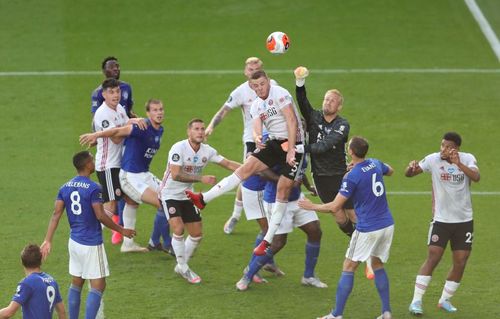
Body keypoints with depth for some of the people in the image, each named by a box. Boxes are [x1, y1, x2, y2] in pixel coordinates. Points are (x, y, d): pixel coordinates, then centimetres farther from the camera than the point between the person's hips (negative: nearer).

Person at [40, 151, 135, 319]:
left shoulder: (65, 188, 5)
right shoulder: (93, 188, -16)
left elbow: (56, 215, 0)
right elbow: (101, 216, -17)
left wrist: (47, 241, -1)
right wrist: (122, 231, -5)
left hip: (74, 242, 7)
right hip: (91, 244, -7)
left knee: (76, 285, 15)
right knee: (98, 287, -2)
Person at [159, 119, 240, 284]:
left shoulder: (207, 151, -5)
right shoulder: (179, 148, -23)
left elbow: (228, 164, 2)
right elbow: (175, 175, -30)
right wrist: (202, 179, -33)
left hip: (187, 196, 7)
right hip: (170, 194, -7)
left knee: (197, 235, 7)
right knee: (178, 229, -21)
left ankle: (182, 266, 27)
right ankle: (183, 269, -5)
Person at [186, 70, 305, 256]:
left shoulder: (279, 94, -11)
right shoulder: (256, 106, 10)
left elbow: (291, 120, -17)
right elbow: (257, 130, 2)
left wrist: (291, 150, -20)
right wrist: (257, 138, -25)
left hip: (293, 143, -6)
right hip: (274, 143, 6)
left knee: (283, 188, -10)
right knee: (247, 167, -9)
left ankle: (267, 241, -9)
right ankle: (203, 199, -12)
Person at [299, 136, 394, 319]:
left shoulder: (352, 177, -17)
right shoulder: (375, 164, 3)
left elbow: (334, 207, -14)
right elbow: (390, 171, 30)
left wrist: (312, 206, 2)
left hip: (368, 229, -7)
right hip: (387, 225, 7)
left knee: (348, 268, 3)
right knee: (378, 265, 20)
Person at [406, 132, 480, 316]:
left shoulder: (468, 159, -7)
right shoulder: (433, 159, -9)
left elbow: (476, 177, -26)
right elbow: (409, 174, -11)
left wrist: (458, 164, -40)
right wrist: (411, 168, -35)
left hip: (464, 220, 2)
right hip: (441, 219, -2)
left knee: (460, 263, 4)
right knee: (432, 258, -10)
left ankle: (445, 300, 21)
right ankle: (416, 301, -7)